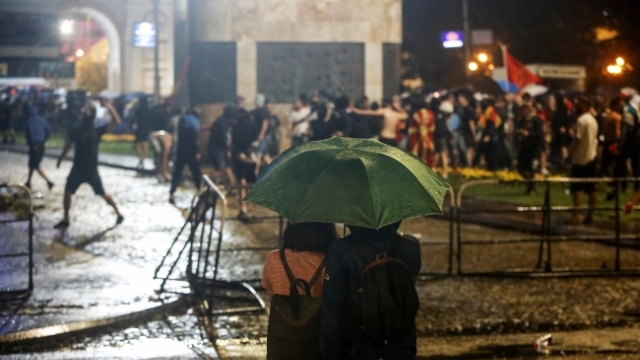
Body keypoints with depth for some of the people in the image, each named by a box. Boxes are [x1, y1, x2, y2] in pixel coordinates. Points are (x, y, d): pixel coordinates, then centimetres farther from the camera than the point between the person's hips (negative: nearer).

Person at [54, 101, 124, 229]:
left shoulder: (97, 130, -4)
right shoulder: (76, 131, 4)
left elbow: (116, 122, -12)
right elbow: (69, 144, 16)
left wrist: (110, 108, -20)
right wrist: (60, 159, 19)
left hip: (91, 169, -3)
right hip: (77, 168, 3)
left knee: (102, 193, 0)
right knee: (67, 192, -1)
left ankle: (118, 214, 17)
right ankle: (65, 220, 11)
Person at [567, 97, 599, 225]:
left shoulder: (582, 120, -14)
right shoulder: (593, 120, 13)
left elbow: (577, 139, -18)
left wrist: (570, 154, -15)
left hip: (581, 158, -8)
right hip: (592, 157, 8)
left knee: (576, 188, -5)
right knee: (591, 188, 7)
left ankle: (576, 215, -9)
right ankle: (590, 215, 9)